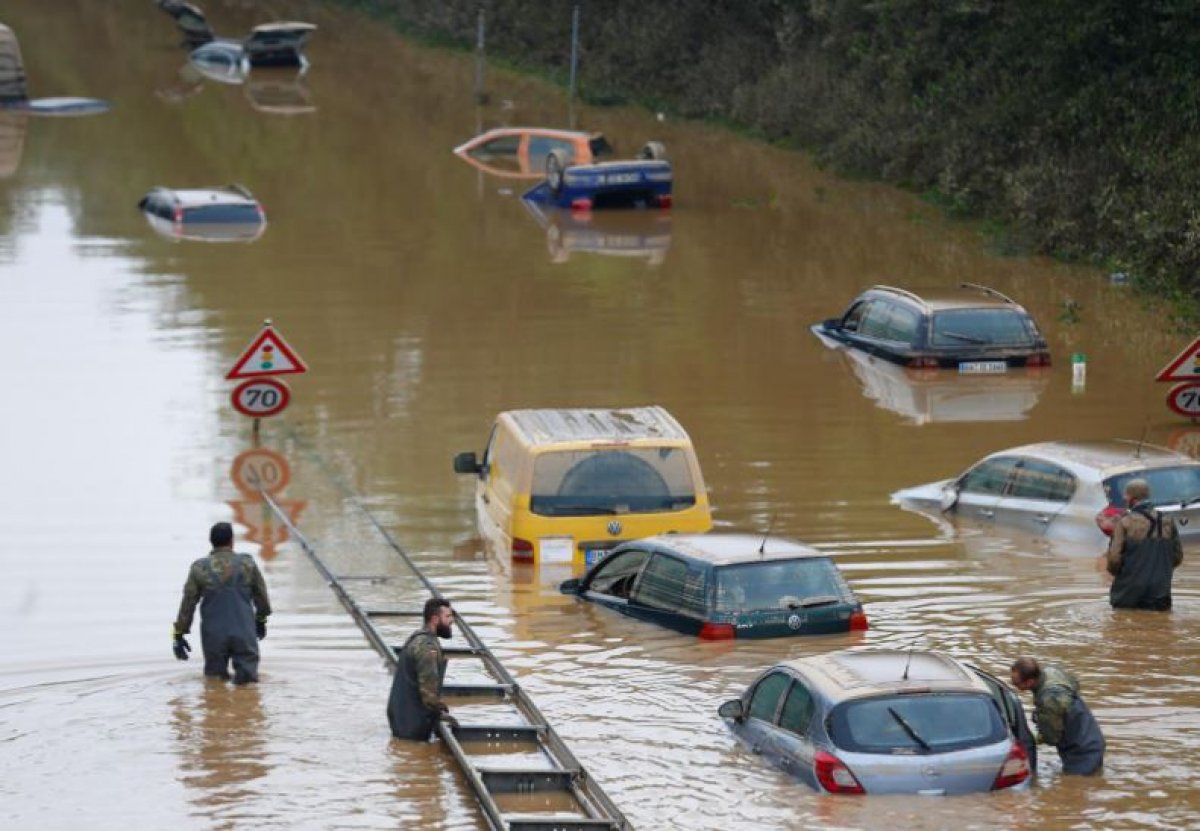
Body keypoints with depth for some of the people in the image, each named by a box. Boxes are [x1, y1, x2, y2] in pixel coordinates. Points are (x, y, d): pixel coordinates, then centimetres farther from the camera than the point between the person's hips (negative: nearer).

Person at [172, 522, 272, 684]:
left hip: (214, 635, 0)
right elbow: (261, 596, 11)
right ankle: (244, 670, -19)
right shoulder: (247, 563, 0)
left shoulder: (199, 568, -2)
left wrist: (179, 634, 10)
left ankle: (218, 671, -11)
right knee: (248, 672, 8)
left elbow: (187, 603, 1)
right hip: (244, 632, 0)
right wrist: (261, 619, 29)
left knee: (213, 674, 16)